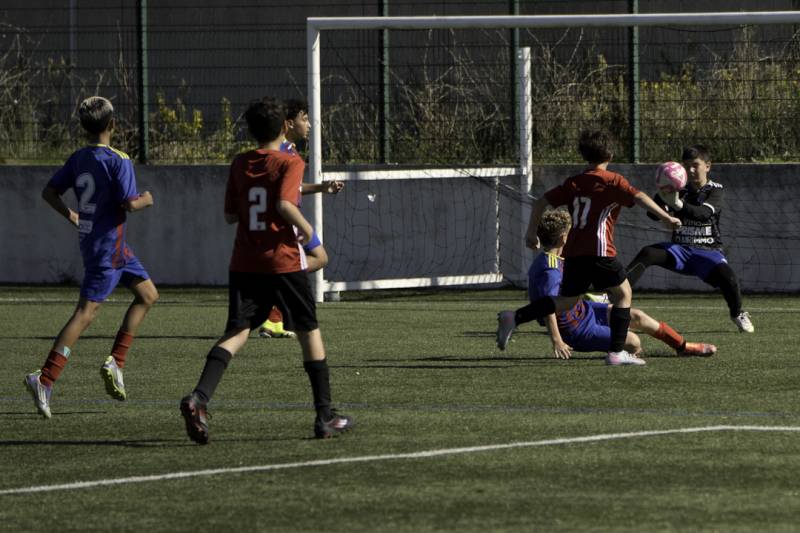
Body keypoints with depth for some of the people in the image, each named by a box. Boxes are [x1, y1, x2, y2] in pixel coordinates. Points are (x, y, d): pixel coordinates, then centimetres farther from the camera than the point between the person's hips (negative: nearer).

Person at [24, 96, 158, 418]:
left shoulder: (78, 159, 6)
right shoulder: (118, 161, -16)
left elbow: (49, 192, 10)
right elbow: (129, 204, -22)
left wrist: (71, 216, 22)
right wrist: (146, 200, -2)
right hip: (108, 246, -8)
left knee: (148, 295, 18)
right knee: (86, 313, -10)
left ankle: (116, 362, 11)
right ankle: (45, 379, -17)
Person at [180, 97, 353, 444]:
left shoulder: (239, 165, 9)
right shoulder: (290, 164, -6)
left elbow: (230, 216, 12)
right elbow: (285, 205, -22)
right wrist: (306, 228, -6)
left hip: (244, 264, 4)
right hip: (284, 262, -4)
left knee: (235, 334, -3)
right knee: (309, 333, 11)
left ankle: (199, 398, -28)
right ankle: (325, 417, 15)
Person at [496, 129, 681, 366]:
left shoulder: (573, 183, 15)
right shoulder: (612, 181, 0)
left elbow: (540, 203, 16)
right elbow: (638, 197, -14)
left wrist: (531, 232, 25)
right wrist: (666, 217, -14)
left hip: (573, 252, 6)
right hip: (599, 251, -6)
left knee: (566, 300, 16)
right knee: (623, 293, 8)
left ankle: (514, 317, 2)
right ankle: (616, 352, 1)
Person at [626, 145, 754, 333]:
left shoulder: (715, 190, -1)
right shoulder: (680, 190, 7)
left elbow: (704, 213, -22)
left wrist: (679, 205, -40)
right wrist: (661, 197, -29)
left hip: (708, 251, -3)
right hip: (680, 249, 3)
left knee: (728, 279, -29)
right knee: (647, 253, -25)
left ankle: (737, 313, 3)